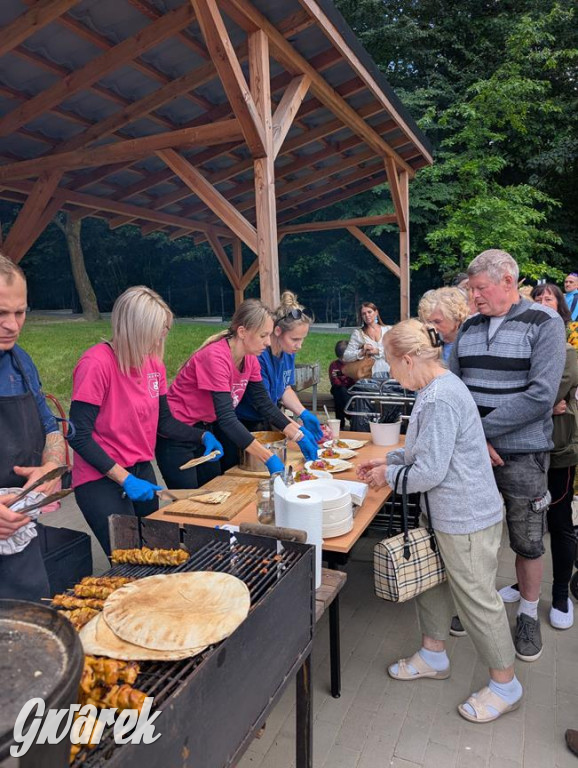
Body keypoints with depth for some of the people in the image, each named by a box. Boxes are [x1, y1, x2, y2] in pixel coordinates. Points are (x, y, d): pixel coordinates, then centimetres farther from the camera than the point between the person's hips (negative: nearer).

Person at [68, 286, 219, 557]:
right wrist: (124, 479, -20)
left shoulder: (154, 364, 0)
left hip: (142, 471, 7)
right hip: (102, 479, -6)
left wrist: (203, 436, -5)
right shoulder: (97, 363, -20)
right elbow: (79, 436, -18)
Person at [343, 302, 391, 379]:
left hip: (390, 369, 0)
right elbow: (346, 356, 6)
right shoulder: (358, 333, 13)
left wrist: (377, 351, -9)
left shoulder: (388, 329, 15)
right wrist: (361, 352, -10)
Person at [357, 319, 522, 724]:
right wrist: (389, 459, 11)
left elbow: (429, 472, -25)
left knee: (477, 598, 6)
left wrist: (388, 475, -9)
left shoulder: (439, 399, -27)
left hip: (466, 517, -10)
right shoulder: (439, 387, 6)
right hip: (447, 512, 10)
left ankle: (506, 686, 27)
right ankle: (434, 656, 41)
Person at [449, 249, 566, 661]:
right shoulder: (469, 328, 6)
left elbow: (540, 396, -19)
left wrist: (480, 429, -18)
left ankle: (529, 613, 33)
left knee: (528, 541, 10)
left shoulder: (544, 323, -9)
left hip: (522, 454, -4)